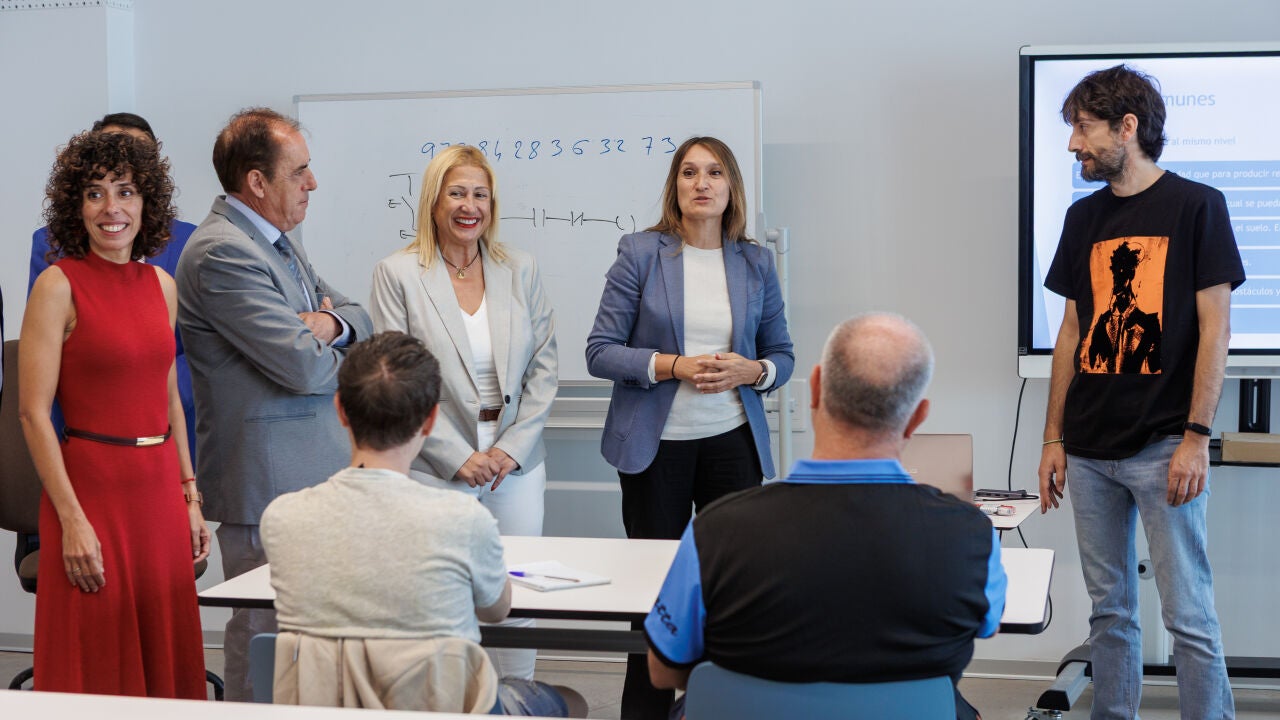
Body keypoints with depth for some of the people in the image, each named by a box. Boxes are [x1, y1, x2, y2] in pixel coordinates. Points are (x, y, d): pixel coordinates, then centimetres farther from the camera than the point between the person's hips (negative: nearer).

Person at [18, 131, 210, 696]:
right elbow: (33, 414, -11)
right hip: (91, 485, -6)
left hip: (160, 486, 6)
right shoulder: (59, 285, -8)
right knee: (95, 669, 3)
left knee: (166, 657, 12)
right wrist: (72, 520, -16)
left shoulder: (161, 284, 9)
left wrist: (190, 499, 12)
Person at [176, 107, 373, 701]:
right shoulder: (222, 253, -18)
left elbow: (360, 318, 19)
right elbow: (304, 367, -22)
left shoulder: (278, 240, 14)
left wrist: (332, 324, -6)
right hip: (267, 479, -10)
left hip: (313, 470, 10)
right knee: (266, 633, -1)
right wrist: (342, 361, 2)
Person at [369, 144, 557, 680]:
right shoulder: (397, 274, 0)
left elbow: (543, 367, 8)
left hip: (516, 463, 3)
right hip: (436, 469, -3)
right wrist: (459, 456, -10)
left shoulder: (520, 270, 9)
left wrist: (513, 447, -4)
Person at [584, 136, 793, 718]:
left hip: (733, 442, 2)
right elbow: (600, 352, -5)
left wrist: (753, 371, -10)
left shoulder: (755, 264, 7)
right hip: (655, 445, -2)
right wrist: (675, 367, -17)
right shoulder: (641, 254, -2)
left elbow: (782, 354, 13)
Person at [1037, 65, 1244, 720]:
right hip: (1090, 447, 5)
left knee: (1188, 615, -4)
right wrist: (1053, 438, 10)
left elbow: (1215, 329, -7)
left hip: (1162, 446, -5)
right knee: (1109, 610, 11)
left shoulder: (1196, 206, -4)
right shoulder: (1084, 218, 12)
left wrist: (1196, 437, -14)